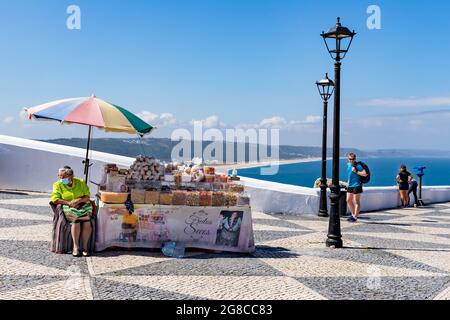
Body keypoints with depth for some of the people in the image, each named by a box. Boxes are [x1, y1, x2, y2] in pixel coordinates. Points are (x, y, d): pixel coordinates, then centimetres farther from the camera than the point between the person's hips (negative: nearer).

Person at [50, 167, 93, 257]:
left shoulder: (81, 182, 10)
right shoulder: (58, 185, 9)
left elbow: (87, 196, 3)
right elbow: (55, 199, -3)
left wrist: (78, 200, -16)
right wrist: (68, 202, -15)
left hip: (83, 206, 1)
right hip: (69, 208, -1)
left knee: (87, 220, -30)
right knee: (76, 219, -34)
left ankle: (85, 246, -26)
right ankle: (76, 247, -33)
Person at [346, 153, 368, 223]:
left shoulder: (358, 166, -14)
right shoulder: (348, 165, 9)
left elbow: (364, 174, -22)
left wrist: (356, 171, -24)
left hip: (356, 185, -8)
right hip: (350, 185, 8)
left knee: (356, 202, -1)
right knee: (348, 200, 12)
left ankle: (355, 217, 4)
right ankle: (353, 214, 25)